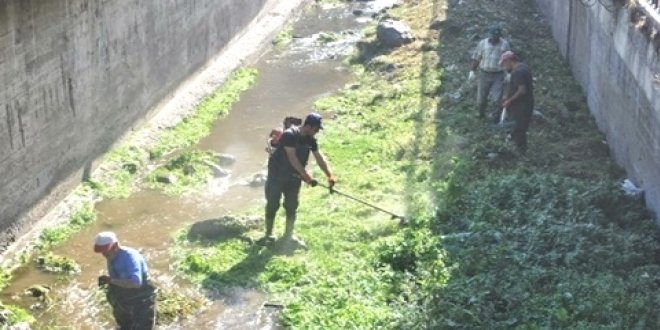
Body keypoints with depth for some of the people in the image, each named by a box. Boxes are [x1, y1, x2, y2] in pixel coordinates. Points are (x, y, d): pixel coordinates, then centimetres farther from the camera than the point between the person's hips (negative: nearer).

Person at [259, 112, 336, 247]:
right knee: (272, 205, 1)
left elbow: (319, 157, 0)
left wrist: (330, 175, -11)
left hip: (294, 177, 6)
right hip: (277, 175, -6)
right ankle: (269, 235, 12)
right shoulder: (289, 135, -24)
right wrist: (307, 176, -29)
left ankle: (289, 235, 20)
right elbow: (292, 158, -28)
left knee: (292, 206, 8)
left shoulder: (310, 140, -2)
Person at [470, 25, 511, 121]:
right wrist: (472, 70, -1)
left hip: (498, 75, -1)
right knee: (481, 96, 12)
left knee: (499, 97, -3)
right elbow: (476, 58, 2)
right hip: (484, 74, 1)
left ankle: (496, 116, 14)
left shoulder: (505, 44, -6)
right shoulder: (482, 43, -4)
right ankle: (481, 113, 37)